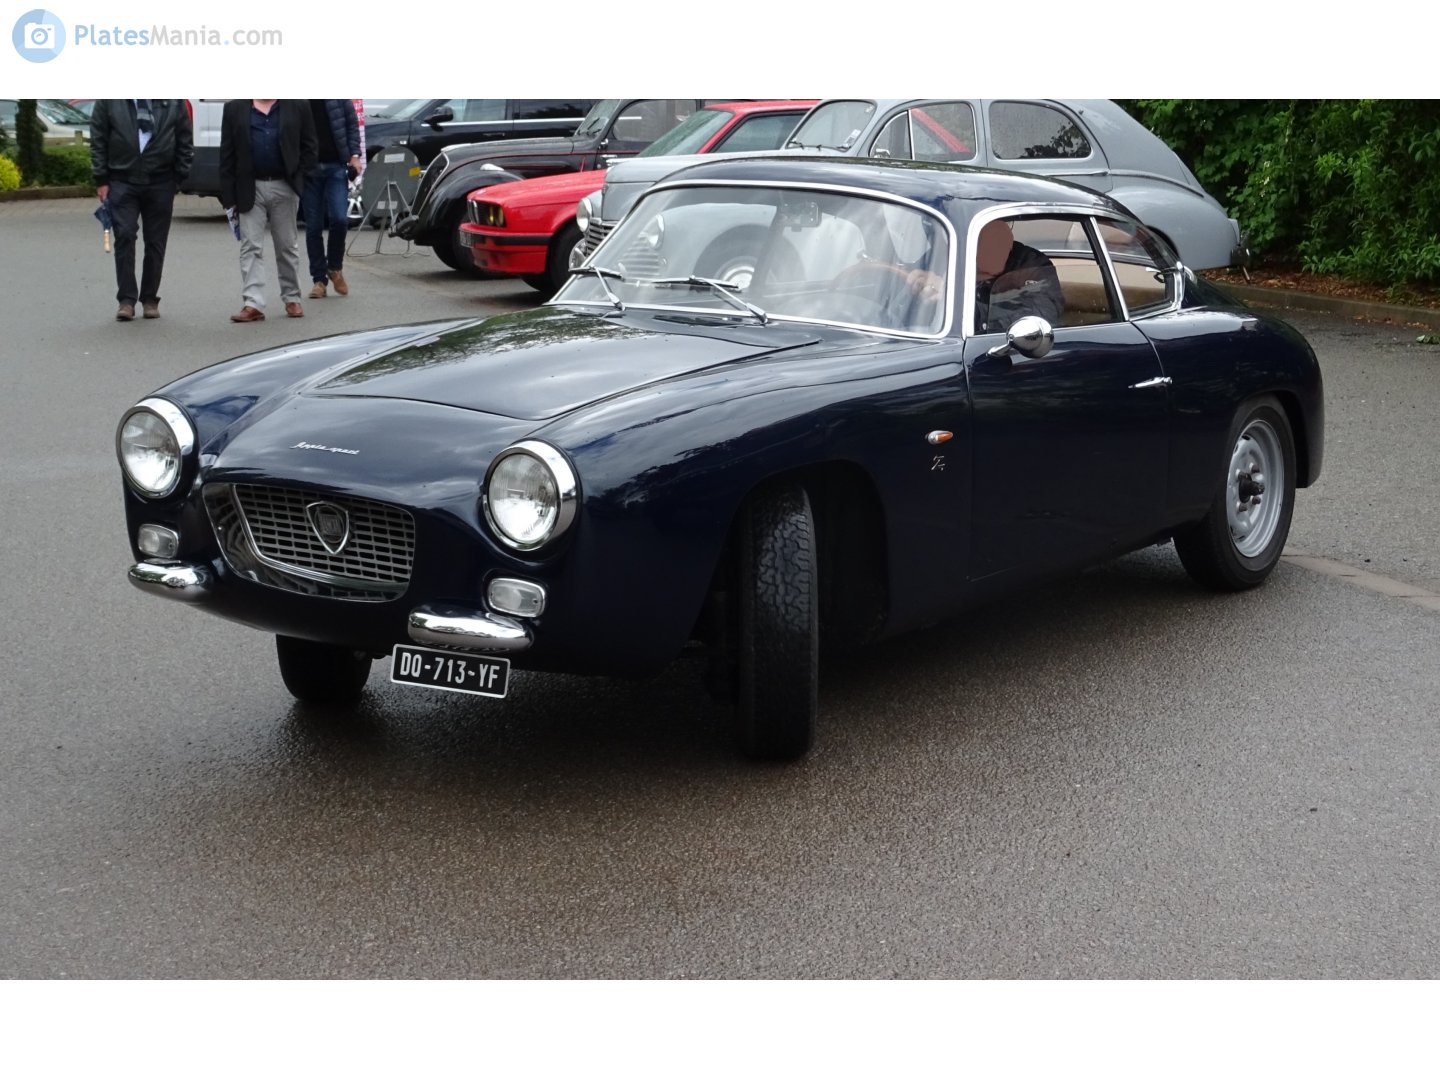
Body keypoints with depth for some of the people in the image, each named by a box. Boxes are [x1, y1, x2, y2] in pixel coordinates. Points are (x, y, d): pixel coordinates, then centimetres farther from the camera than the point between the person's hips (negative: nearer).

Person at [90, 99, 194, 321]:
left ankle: (150, 299, 16)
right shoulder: (110, 99, 1)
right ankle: (126, 299, -3)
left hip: (160, 183, 1)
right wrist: (101, 180, -1)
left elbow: (185, 140, 8)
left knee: (156, 242, 5)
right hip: (122, 181, -1)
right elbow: (98, 140, 3)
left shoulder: (173, 100, 3)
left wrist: (180, 176, 3)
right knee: (124, 237, -8)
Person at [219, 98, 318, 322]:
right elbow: (227, 154, 3)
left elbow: (309, 147, 6)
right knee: (250, 247, -3)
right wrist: (229, 194, -3)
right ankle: (253, 304, -5)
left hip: (284, 187, 0)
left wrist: (299, 179, -3)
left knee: (287, 246, 10)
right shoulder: (234, 109, 5)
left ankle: (292, 299, 21)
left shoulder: (298, 108, 3)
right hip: (250, 189, 0)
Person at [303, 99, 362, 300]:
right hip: (307, 168, 0)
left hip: (336, 165, 0)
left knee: (339, 219, -12)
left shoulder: (338, 96, 4)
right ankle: (319, 279, 11)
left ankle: (335, 267, 12)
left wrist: (354, 155, -3)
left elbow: (352, 123, 8)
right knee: (313, 226, 3)